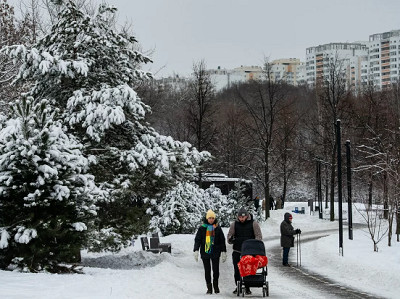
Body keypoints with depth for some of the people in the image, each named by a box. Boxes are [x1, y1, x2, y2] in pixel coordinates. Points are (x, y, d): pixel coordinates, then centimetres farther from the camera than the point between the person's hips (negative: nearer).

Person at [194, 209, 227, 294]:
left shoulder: (217, 228, 7)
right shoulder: (202, 228, 6)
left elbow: (222, 241, 11)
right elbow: (197, 240, 4)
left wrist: (223, 252, 6)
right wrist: (196, 250, -6)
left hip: (215, 252, 0)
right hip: (205, 252, 0)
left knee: (216, 270, -6)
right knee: (207, 270, 1)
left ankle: (215, 284, 16)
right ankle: (209, 288, 7)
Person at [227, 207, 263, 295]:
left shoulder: (253, 223, 0)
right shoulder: (234, 224, 8)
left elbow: (259, 236, 0)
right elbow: (229, 234, 13)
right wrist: (230, 239, -11)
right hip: (237, 251, 2)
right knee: (237, 269, 2)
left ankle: (247, 287, 6)